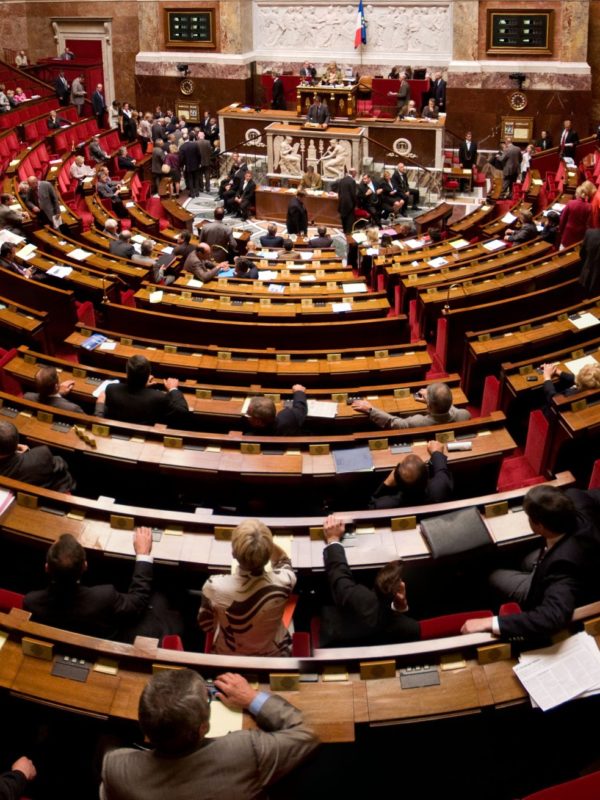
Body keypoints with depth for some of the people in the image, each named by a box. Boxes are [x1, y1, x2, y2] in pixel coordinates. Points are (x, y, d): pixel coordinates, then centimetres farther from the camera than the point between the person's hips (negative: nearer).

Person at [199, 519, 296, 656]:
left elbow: (206, 625, -13)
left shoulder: (215, 586, -37)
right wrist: (265, 541, -19)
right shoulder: (284, 581, -36)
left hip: (228, 658, 0)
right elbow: (283, 560, -7)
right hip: (274, 656, 0)